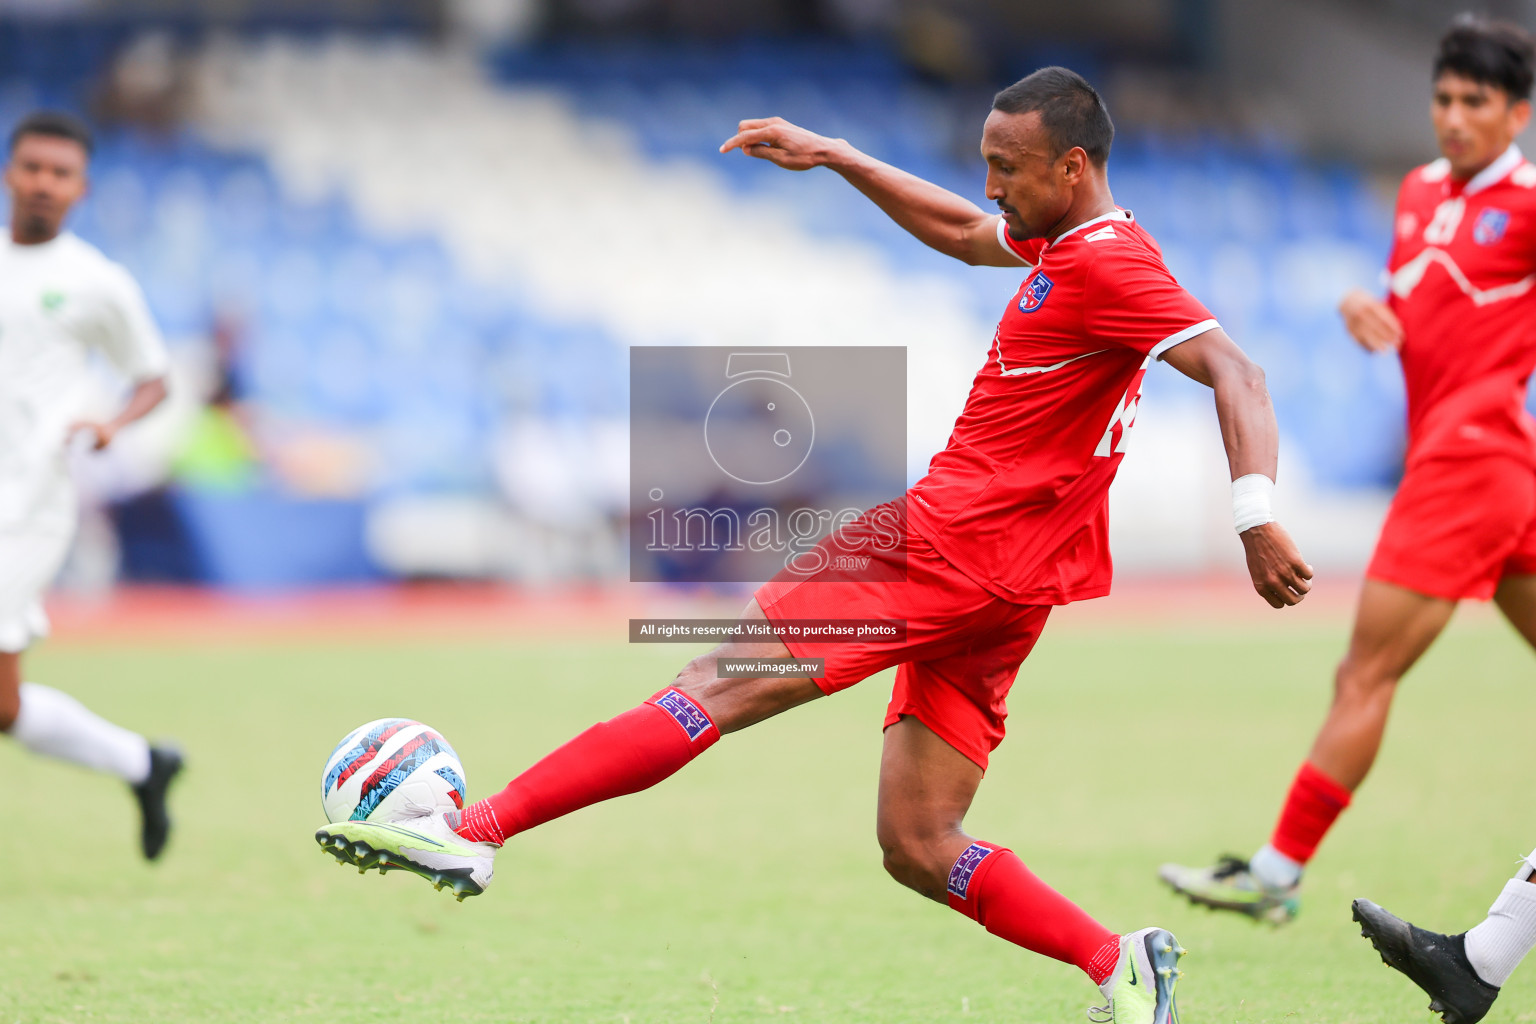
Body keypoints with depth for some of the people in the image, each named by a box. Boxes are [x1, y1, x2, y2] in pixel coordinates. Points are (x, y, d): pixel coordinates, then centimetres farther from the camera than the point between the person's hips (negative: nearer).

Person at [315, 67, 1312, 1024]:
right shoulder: (1069, 240, 17)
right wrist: (831, 155, 32)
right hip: (996, 586, 10)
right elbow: (960, 233, 35)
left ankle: (473, 830, -12)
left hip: (946, 546, -10)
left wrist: (1256, 515, -33)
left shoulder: (1108, 267, -13)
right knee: (918, 847, 9)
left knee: (722, 682, -10)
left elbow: (1233, 370, -23)